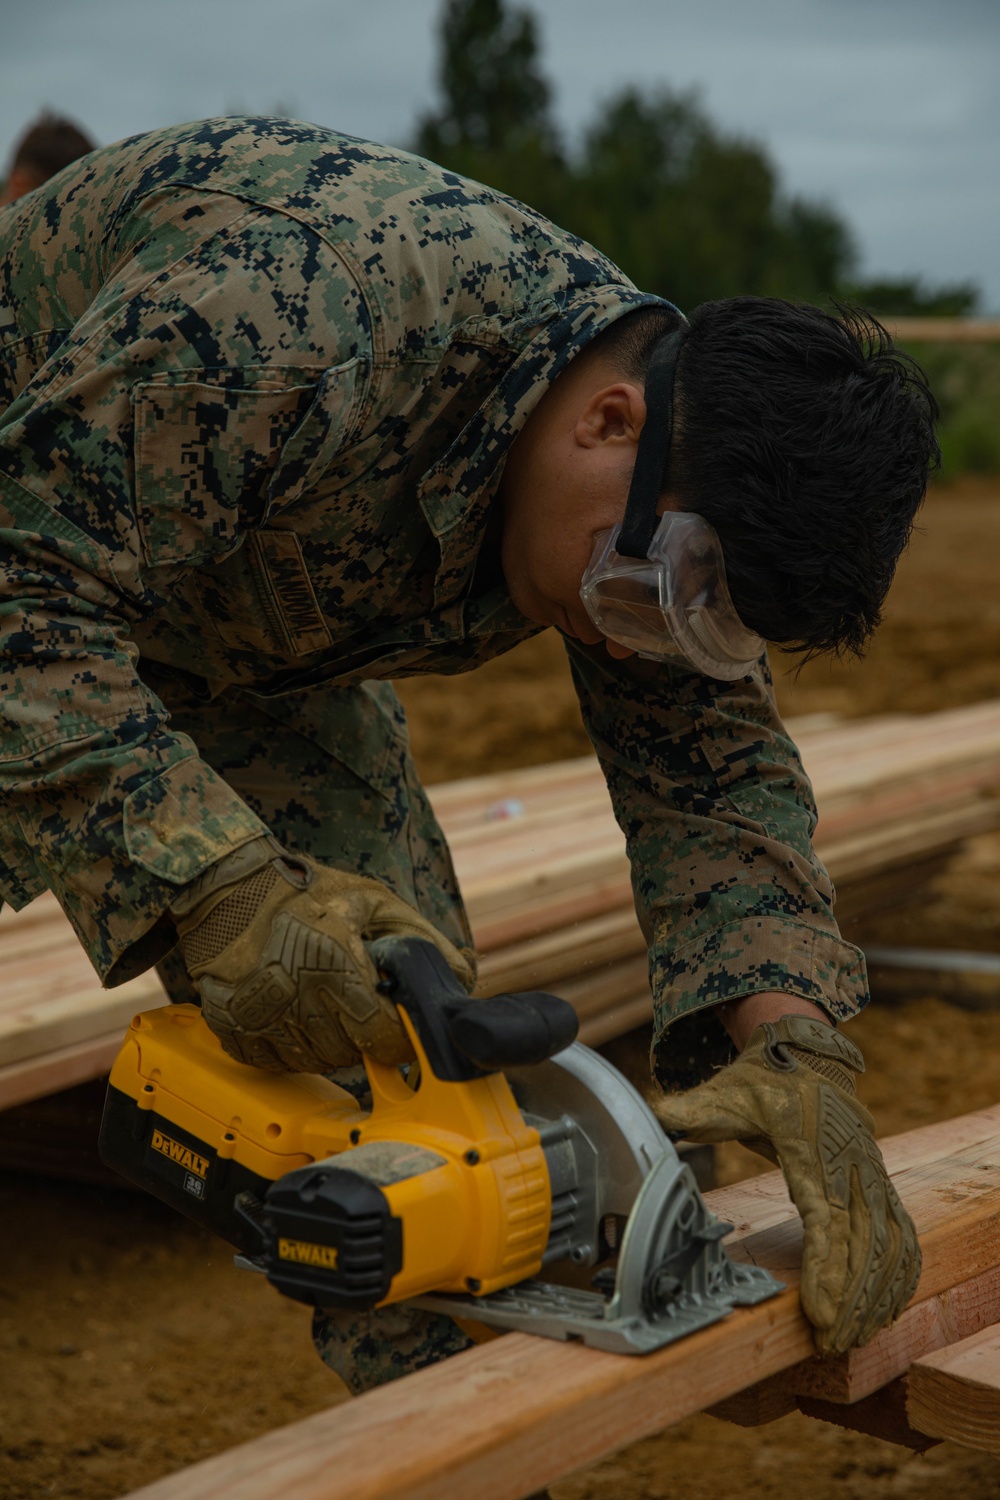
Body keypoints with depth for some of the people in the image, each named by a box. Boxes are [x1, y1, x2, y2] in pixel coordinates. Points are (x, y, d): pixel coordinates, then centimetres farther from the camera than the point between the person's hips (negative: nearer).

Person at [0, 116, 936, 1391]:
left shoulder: (661, 517, -17)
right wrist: (211, 884, -48)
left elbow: (714, 773, -10)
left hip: (249, 636, 6)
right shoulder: (307, 318, -42)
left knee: (405, 999, -4)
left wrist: (795, 1043, -27)